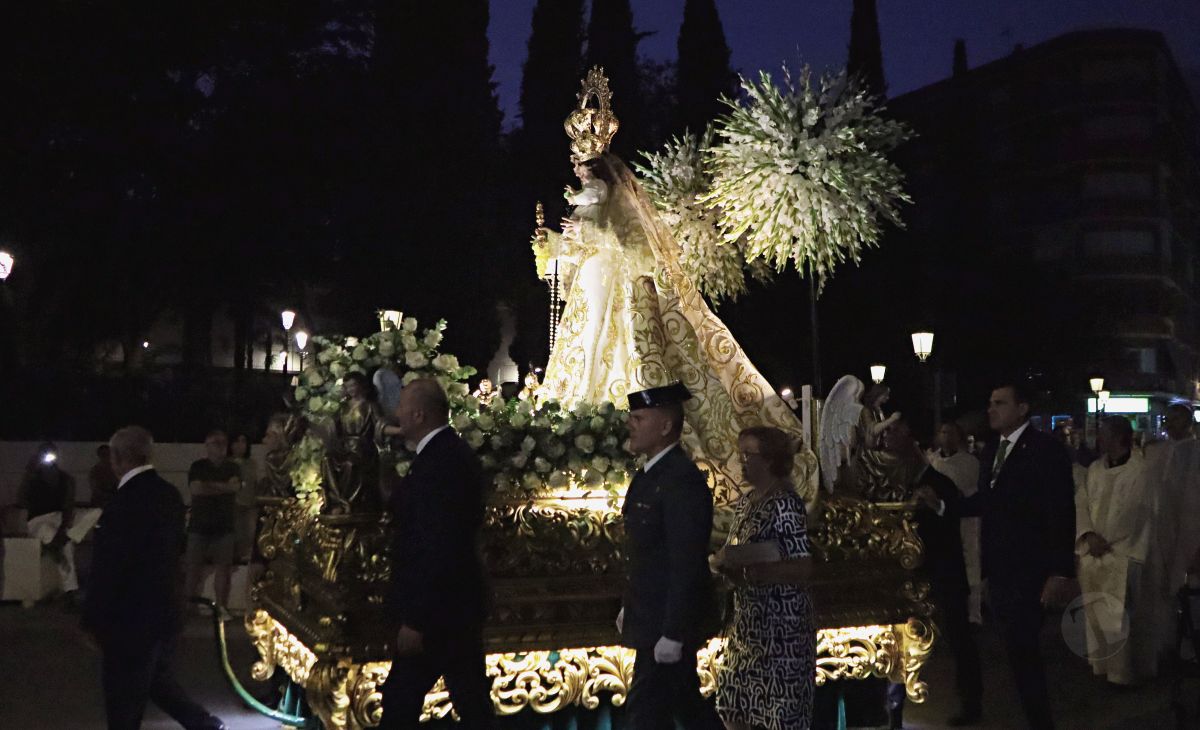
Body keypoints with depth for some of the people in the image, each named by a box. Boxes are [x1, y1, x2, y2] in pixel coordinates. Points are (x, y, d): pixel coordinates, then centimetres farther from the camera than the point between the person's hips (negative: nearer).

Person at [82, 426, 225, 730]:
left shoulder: (125, 503, -23)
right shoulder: (169, 494, 3)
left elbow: (107, 569, -19)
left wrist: (93, 619, -8)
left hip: (132, 618, -8)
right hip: (166, 609, 8)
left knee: (124, 703, 6)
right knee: (160, 683, 24)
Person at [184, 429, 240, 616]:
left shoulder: (232, 468, 11)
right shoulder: (198, 466, 5)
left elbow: (235, 486, -9)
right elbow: (196, 489, -11)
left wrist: (209, 485, -10)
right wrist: (223, 488, -7)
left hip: (224, 525, 1)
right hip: (199, 524, -1)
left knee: (223, 566, -2)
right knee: (194, 566, -1)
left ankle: (222, 606, 2)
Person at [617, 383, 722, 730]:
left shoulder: (682, 480, -21)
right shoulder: (649, 474, 10)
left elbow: (687, 565, -24)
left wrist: (672, 634, -23)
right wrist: (629, 606, 18)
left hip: (671, 621, -9)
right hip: (653, 615, 9)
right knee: (684, 701, 19)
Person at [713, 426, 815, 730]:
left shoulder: (785, 504, -15)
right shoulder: (746, 502, 10)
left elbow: (803, 565, -19)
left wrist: (748, 566, -21)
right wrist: (724, 560, -4)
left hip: (780, 619, -8)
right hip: (748, 617, 8)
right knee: (733, 703, 14)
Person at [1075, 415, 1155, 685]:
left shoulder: (1141, 469, -9)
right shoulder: (1094, 468, 10)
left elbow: (1133, 514, -11)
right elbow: (1081, 503, 6)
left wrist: (1106, 541, -8)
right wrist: (1089, 535, -10)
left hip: (1122, 554, -6)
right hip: (1092, 555, 6)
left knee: (1118, 616, -6)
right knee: (1095, 613, 11)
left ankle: (1121, 672, 6)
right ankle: (1101, 666, 23)